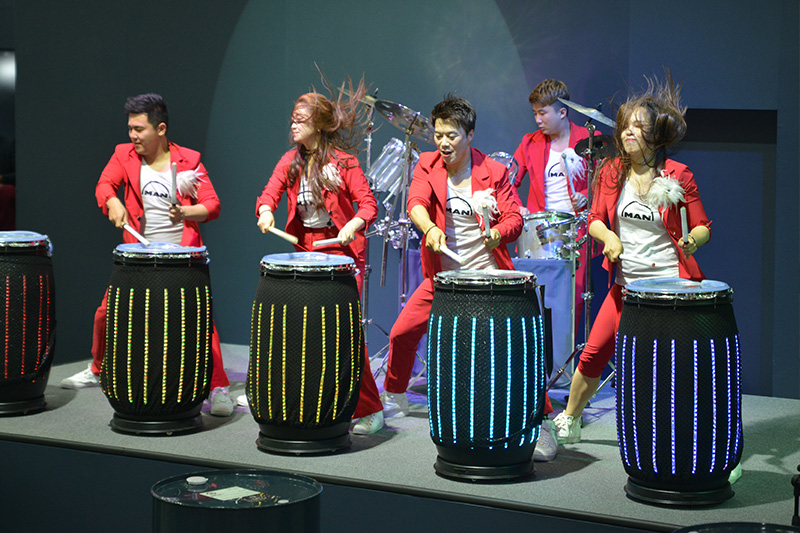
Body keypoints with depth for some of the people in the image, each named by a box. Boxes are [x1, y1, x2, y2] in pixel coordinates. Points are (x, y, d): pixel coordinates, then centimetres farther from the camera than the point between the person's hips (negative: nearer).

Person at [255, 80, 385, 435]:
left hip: (343, 253, -6)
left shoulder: (342, 162, -7)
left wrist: (355, 224, -29)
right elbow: (269, 193, 1)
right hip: (306, 253, 6)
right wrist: (266, 211, -21)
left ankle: (369, 411, -3)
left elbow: (368, 204, -10)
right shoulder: (291, 161, 9)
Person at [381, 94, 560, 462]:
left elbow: (514, 218, -11)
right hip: (442, 275, 3)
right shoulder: (427, 166, 0)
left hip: (488, 274, -3)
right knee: (401, 333, 6)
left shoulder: (494, 172, -6)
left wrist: (497, 233, -35)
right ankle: (394, 399, 33)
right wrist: (430, 229, -39)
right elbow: (416, 202, -17)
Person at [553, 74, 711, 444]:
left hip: (671, 284, -3)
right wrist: (608, 236, -11)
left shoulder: (678, 176, -6)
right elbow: (595, 218, 11)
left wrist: (692, 239, -23)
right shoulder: (612, 173, 4)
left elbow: (703, 227, -1)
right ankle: (567, 423, 26)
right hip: (626, 284, 4)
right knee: (593, 353, 4)